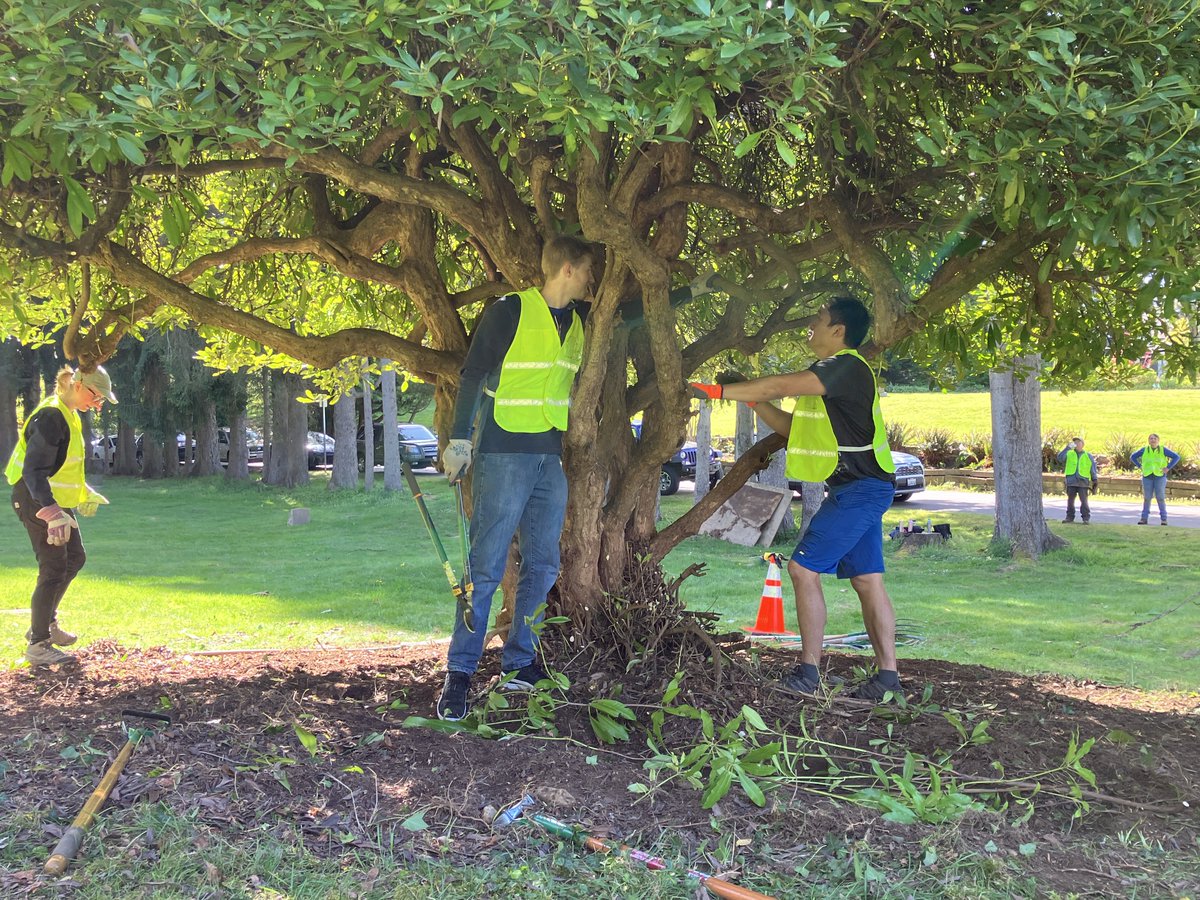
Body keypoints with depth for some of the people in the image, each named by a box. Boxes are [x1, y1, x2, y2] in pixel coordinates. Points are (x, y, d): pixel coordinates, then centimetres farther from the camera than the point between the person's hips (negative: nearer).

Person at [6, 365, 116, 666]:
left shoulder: (68, 415, 9)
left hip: (56, 502, 10)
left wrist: (84, 493, 32)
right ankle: (38, 644, 4)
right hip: (37, 503, -10)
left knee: (74, 558, 17)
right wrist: (51, 512, -38)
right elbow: (34, 470, -29)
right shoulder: (51, 417, -22)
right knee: (54, 569, -6)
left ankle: (46, 622, 30)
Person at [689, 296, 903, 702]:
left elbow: (781, 385, -23)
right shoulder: (831, 374, 19)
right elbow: (791, 425, 20)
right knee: (867, 580, 7)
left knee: (804, 568, -11)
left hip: (859, 488, -10)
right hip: (859, 488, 10)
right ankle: (887, 676, 7)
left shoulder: (847, 366, -14)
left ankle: (808, 673, -9)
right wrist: (752, 399, 9)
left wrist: (720, 392, -18)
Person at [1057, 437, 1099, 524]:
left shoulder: (1088, 456, 12)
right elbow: (1060, 458, -8)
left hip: (1083, 482, -1)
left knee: (1084, 501, -5)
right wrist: (1068, 448, -15)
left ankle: (1086, 518, -2)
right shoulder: (1069, 454, 11)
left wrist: (1095, 480, 5)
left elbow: (1093, 469, 13)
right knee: (1070, 500, 6)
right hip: (1071, 481, 1)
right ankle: (1070, 517, 13)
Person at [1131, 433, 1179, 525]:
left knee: (1160, 498, -2)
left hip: (1160, 476, -2)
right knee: (1146, 498, 3)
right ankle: (1144, 518, 7)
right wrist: (1140, 467, 4)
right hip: (1147, 477, 2)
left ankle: (1164, 519, 3)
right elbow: (1133, 457, 14)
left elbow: (1176, 457, 0)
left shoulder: (1163, 450, -2)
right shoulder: (1144, 450, 3)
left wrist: (1168, 468, -6)